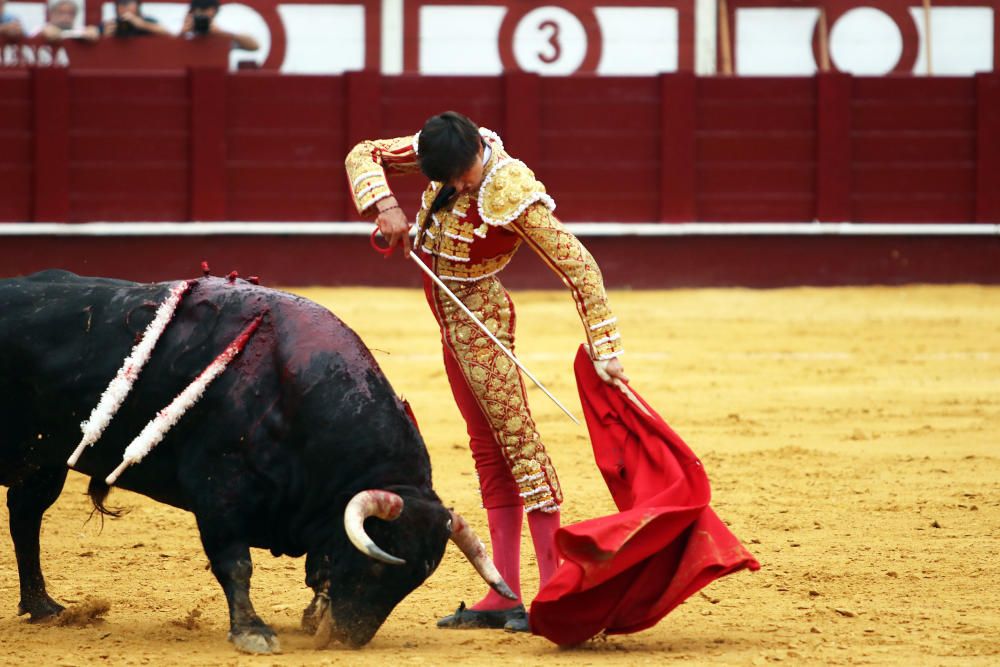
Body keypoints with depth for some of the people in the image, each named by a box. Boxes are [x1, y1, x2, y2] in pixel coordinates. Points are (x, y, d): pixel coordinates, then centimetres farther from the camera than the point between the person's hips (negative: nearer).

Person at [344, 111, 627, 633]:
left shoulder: (512, 194, -27)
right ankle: (504, 597, 13)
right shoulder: (444, 155, -8)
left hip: (478, 319, -8)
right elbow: (364, 155, 2)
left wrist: (605, 350, -27)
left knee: (516, 438, -9)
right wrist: (385, 204, -18)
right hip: (451, 318, 8)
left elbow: (579, 267, -25)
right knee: (488, 449, 9)